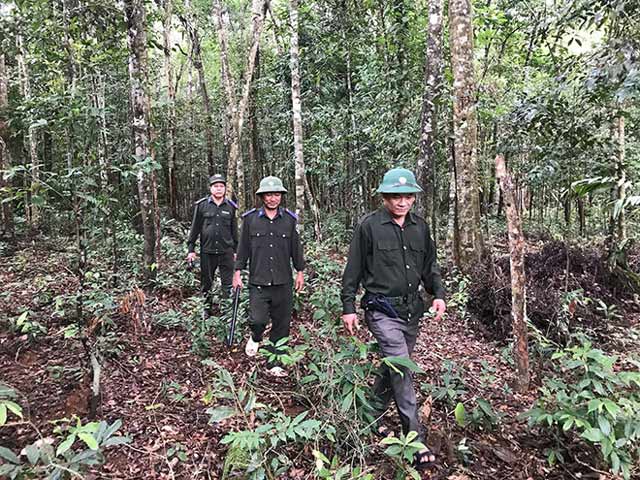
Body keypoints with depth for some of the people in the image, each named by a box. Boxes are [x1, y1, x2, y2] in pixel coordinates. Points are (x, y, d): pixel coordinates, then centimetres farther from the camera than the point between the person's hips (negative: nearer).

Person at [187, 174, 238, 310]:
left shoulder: (231, 206, 4)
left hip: (226, 252, 0)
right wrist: (191, 249, 2)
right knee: (206, 284, 12)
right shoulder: (202, 205, 0)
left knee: (228, 284, 1)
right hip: (207, 252, 0)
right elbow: (195, 228, 5)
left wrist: (236, 250, 11)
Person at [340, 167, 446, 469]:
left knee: (393, 369, 15)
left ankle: (371, 417, 35)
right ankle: (416, 440, 1)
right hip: (383, 311, -6)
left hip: (412, 311, 6)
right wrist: (348, 307, -5)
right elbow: (353, 269, -4)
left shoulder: (420, 227, 7)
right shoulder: (369, 225, -8)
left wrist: (439, 294, 0)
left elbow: (429, 266, 15)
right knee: (402, 372, -11)